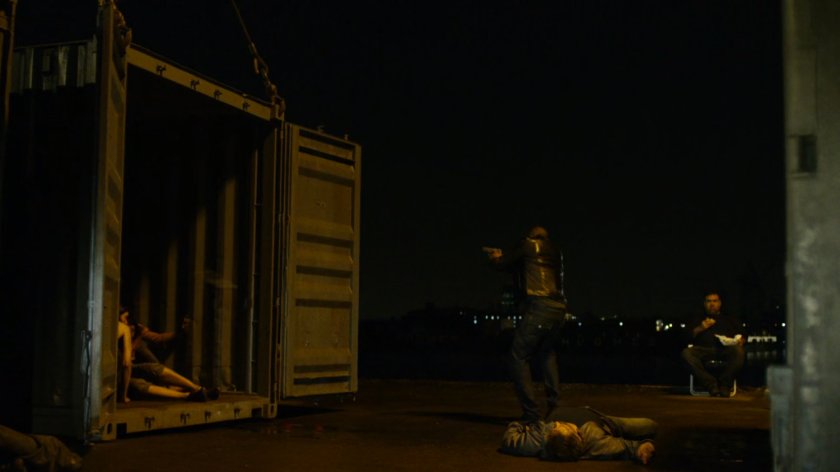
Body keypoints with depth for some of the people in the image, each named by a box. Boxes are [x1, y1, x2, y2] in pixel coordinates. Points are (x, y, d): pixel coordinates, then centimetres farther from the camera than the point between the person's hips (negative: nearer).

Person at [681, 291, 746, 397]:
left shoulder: (730, 319, 33)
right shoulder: (698, 320, 32)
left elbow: (741, 336, 21)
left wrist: (740, 341, -2)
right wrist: (700, 329, 1)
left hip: (725, 348, 0)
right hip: (704, 350, 0)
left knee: (738, 351, -36)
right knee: (686, 353, -33)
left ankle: (723, 385, -28)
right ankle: (712, 385, -36)